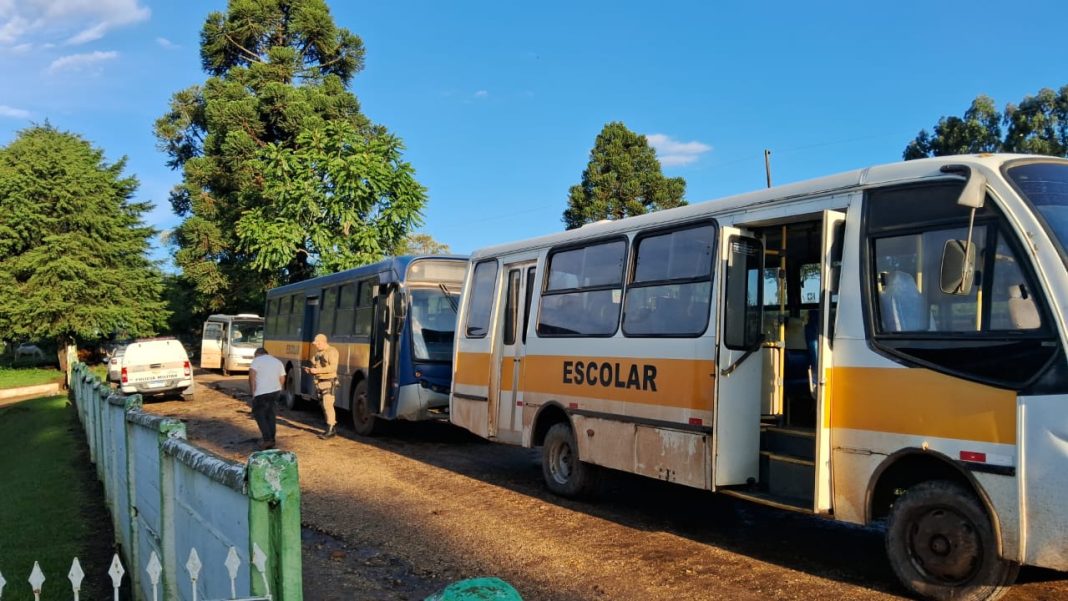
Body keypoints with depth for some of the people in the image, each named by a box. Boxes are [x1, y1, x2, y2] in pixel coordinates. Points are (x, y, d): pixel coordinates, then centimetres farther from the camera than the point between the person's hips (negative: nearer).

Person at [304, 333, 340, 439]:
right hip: (319, 382, 9)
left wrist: (318, 370, -24)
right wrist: (310, 370, 1)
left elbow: (333, 367, -20)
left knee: (328, 405, -14)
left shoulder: (332, 352, -11)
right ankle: (333, 428, 16)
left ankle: (330, 431, -12)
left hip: (329, 382, -9)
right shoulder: (318, 353, 15)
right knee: (324, 406, 10)